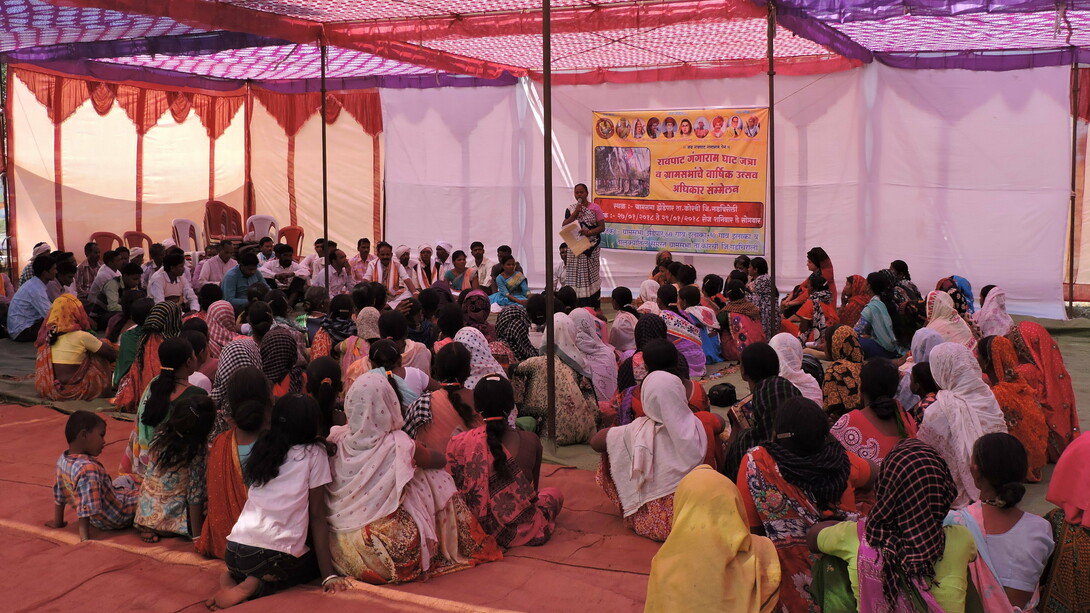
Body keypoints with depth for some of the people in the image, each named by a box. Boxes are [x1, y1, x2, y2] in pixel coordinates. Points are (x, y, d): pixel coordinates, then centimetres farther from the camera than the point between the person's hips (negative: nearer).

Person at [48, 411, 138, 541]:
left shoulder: (62, 460, -7)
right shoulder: (88, 469, -35)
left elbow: (60, 494, 5)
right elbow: (86, 506, -38)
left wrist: (58, 521, 15)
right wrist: (85, 538, -38)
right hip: (116, 519, -9)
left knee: (125, 481, 29)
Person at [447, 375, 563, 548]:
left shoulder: (458, 444, -12)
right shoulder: (530, 442, -12)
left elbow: (458, 492, -1)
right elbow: (532, 493, 3)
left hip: (475, 529, 3)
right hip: (523, 532, -3)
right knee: (554, 493, 29)